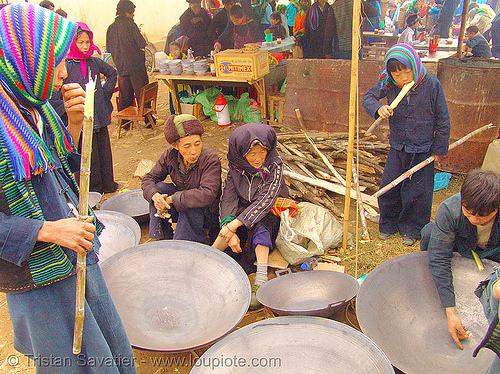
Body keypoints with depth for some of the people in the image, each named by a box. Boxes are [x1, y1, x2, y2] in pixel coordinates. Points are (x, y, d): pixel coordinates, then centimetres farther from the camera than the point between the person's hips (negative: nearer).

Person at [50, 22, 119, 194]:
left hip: (100, 117, 5)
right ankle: (92, 191, 21)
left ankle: (107, 184, 33)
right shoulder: (64, 66, -12)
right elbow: (53, 98, -12)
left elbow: (112, 73, 24)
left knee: (104, 153, 16)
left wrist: (106, 94, 16)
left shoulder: (94, 62, 3)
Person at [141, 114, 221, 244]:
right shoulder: (170, 155, -11)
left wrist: (171, 199, -33)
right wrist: (155, 195, -28)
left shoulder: (211, 159, -27)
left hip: (207, 214, -5)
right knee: (158, 187, -16)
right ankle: (162, 237, -7)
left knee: (188, 207, -36)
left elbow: (207, 195, -38)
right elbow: (148, 179, -4)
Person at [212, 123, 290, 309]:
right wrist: (229, 232, -32)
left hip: (271, 213, -3)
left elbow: (265, 201, -28)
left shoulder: (274, 166, -19)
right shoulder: (235, 168, -10)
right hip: (244, 210, 3)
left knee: (258, 223, -35)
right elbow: (227, 199, -16)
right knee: (230, 219, -30)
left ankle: (261, 280, -42)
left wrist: (233, 225, -34)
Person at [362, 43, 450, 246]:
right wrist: (378, 108, -21)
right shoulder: (388, 84, -10)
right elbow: (368, 97, 2)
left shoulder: (431, 84, -15)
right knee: (388, 187, 8)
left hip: (423, 151, -2)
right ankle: (389, 223, 32)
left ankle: (411, 228, 30)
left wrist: (439, 149, -1)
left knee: (418, 192, 7)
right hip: (397, 148, 2)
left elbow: (442, 119, -6)